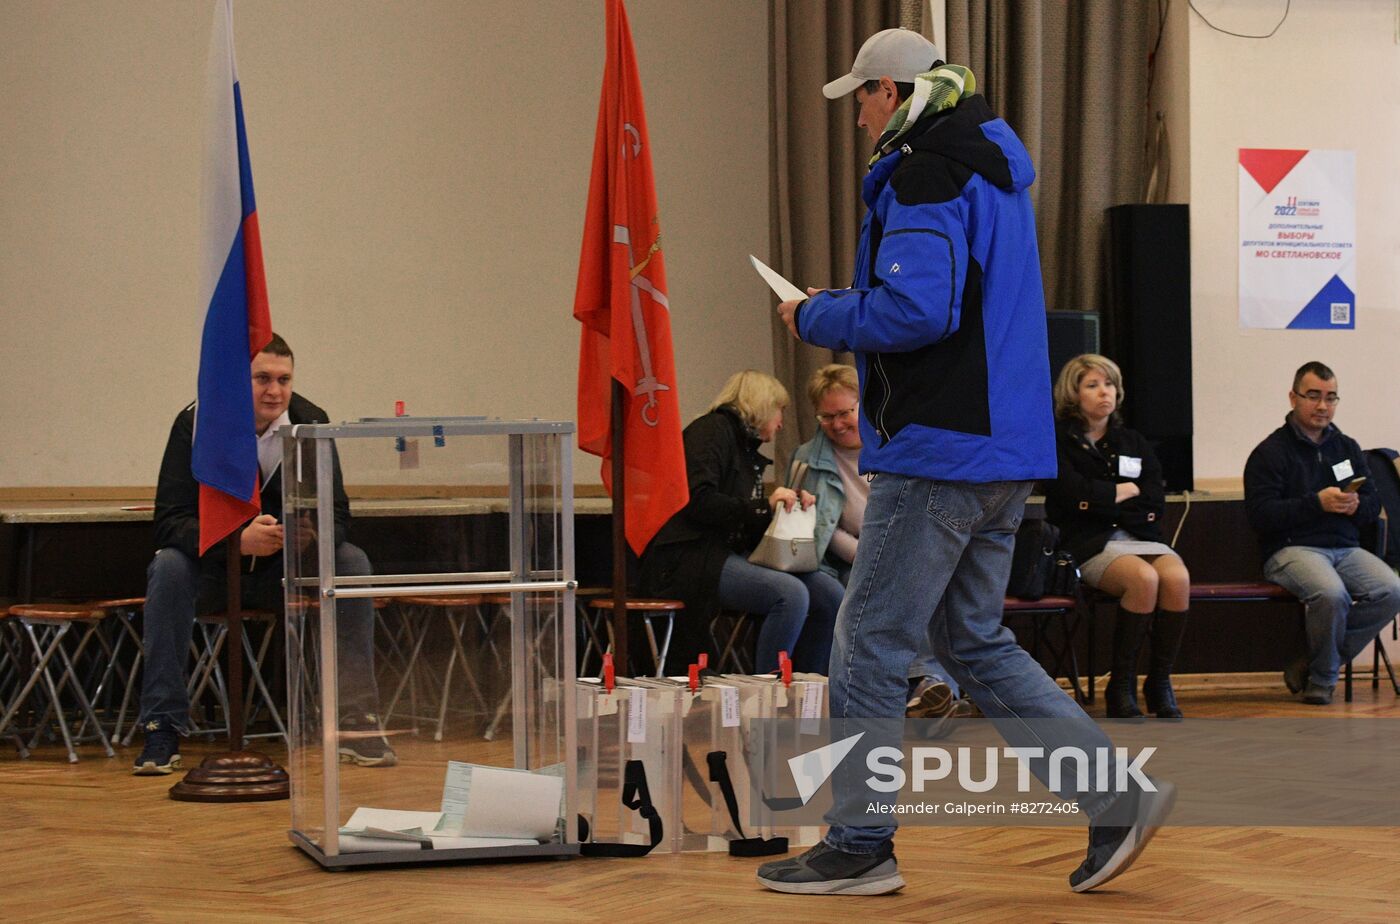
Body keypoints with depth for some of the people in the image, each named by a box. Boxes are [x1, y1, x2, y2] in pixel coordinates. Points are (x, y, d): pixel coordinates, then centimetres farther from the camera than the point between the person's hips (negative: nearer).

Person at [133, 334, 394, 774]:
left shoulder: (310, 423, -9)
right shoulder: (196, 424, -15)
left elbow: (336, 515, -10)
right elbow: (170, 522, -22)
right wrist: (238, 540, -40)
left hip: (283, 571, 2)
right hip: (214, 572, -2)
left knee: (351, 563, -23)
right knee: (169, 566, -32)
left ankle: (357, 722, -21)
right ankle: (161, 731, -29)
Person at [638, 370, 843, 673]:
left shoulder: (746, 449, 25)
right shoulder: (712, 430, -2)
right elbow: (698, 501, -17)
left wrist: (790, 506, 10)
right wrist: (763, 507, -16)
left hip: (733, 554, 9)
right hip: (690, 558, -9)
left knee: (828, 591, -8)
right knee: (791, 593, -29)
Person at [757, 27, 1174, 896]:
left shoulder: (924, 177, -13)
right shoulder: (996, 171, 18)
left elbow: (915, 309, -25)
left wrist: (816, 317, -9)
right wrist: (843, 309, 19)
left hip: (937, 450, -10)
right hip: (1007, 450, 10)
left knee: (870, 645, -1)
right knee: (975, 641, 15)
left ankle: (859, 845, 7)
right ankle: (1116, 797, 10)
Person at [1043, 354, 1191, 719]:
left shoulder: (1134, 442, 22)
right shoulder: (1059, 442, 7)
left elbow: (1156, 502, 9)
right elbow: (1074, 496, -10)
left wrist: (1101, 499, -2)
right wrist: (1127, 491, 3)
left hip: (1141, 537, 4)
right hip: (1090, 544, -4)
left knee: (1177, 577, -30)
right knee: (1144, 578, -34)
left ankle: (1160, 683, -18)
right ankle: (1121, 687, -23)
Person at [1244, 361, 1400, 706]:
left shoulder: (1347, 447, 20)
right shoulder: (1269, 453, 1)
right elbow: (1260, 514, -11)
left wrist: (1356, 505, -6)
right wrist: (1317, 503, -18)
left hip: (1345, 547, 6)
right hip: (1291, 549, -6)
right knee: (1332, 593, -36)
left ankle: (1313, 665, -10)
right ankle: (1322, 678, -9)